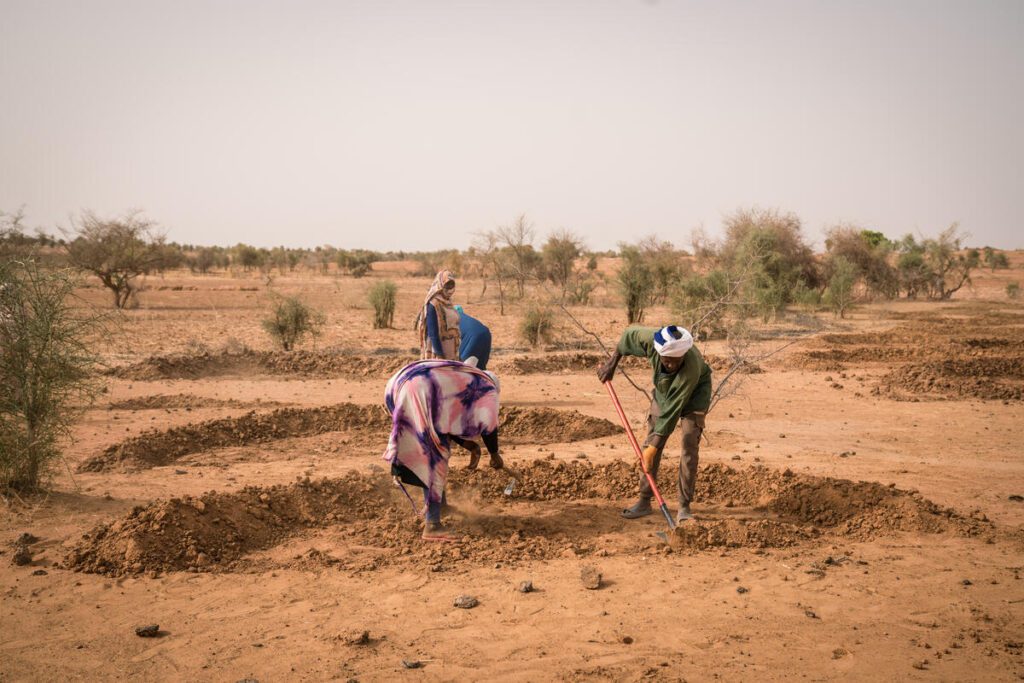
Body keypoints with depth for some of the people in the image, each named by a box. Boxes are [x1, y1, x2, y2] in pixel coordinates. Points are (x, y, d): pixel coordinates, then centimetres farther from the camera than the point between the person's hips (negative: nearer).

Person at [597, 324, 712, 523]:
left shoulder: (691, 368, -43)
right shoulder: (652, 339, -34)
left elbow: (673, 411, -39)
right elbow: (629, 334, -10)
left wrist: (654, 447, -35)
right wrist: (611, 364, -6)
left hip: (695, 394, -5)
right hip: (664, 391, 5)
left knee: (690, 447, -15)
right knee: (651, 443, 1)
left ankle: (684, 506, -8)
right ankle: (644, 501, 8)